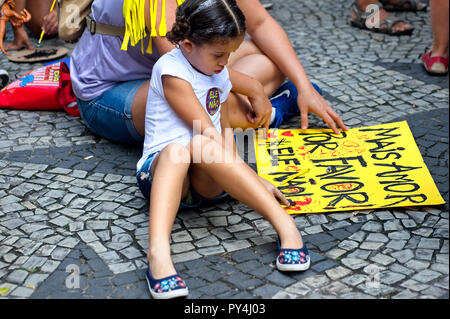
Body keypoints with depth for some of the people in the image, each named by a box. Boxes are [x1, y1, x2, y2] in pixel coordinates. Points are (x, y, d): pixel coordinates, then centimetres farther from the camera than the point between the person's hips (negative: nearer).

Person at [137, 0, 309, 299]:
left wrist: (252, 180, 21)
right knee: (175, 151, -39)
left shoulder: (219, 72, 16)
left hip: (208, 178, 4)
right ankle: (158, 250, -57)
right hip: (162, 169, -4)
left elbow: (223, 129, 25)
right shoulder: (172, 70, -9)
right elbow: (208, 132, -12)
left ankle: (284, 224, -42)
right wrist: (252, 178, -11)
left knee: (201, 147, -33)